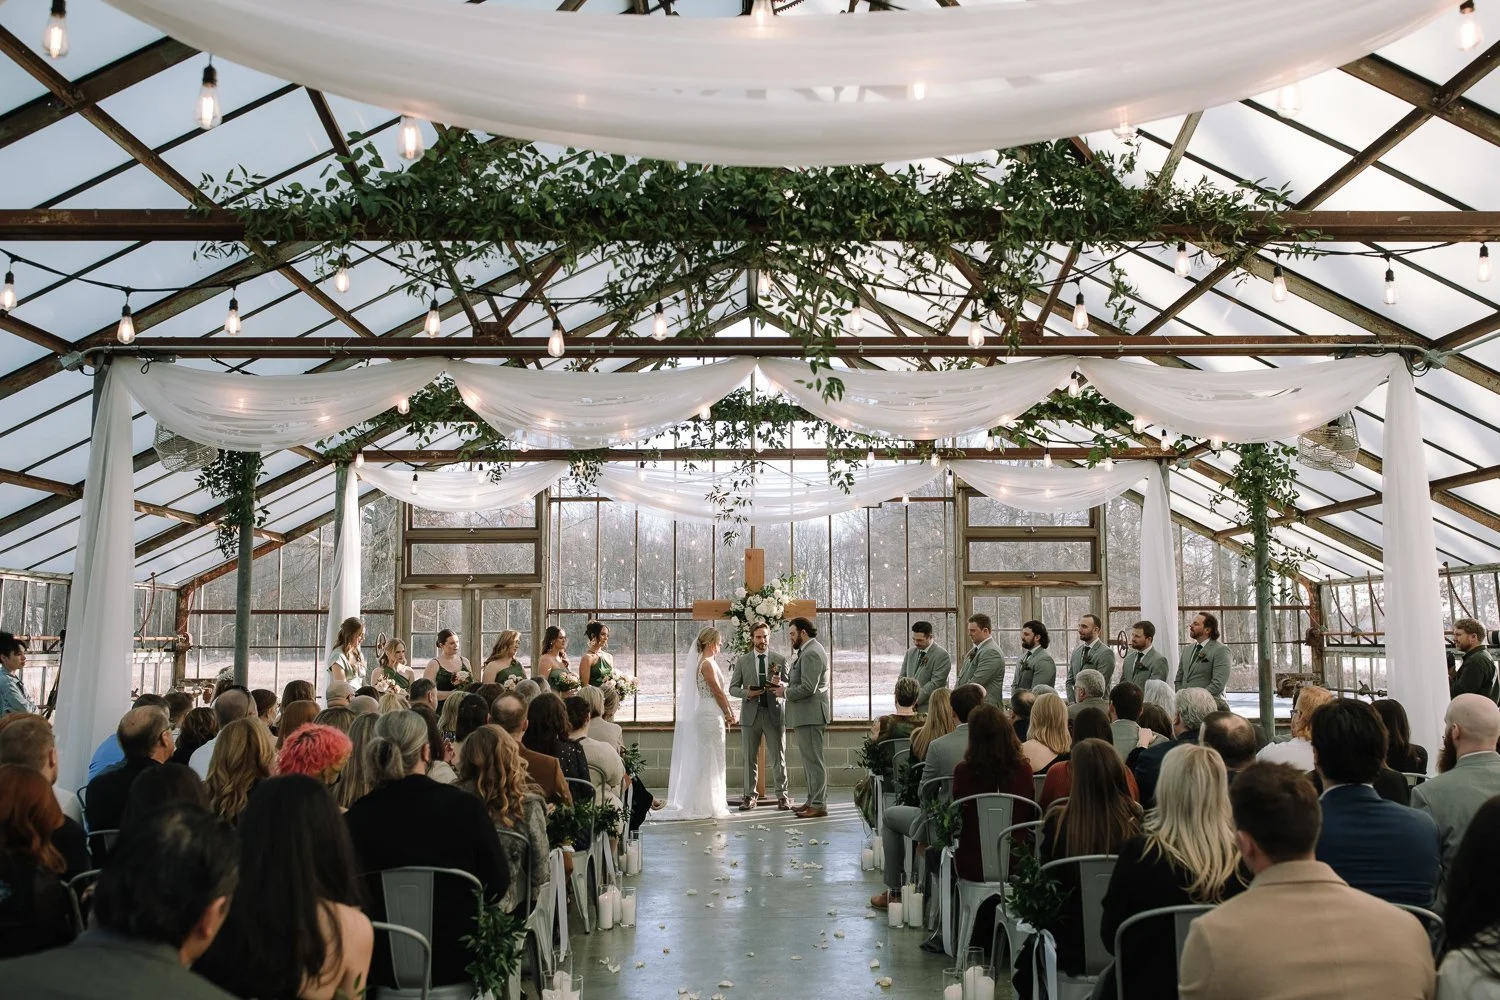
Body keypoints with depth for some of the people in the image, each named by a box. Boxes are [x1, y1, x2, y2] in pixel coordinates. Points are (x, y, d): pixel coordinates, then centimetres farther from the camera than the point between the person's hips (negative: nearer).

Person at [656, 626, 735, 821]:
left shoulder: (704, 662, 14)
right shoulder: (707, 664, -15)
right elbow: (718, 692, -14)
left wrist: (727, 712, 10)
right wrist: (728, 714, -3)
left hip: (706, 715, 10)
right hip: (711, 715, -10)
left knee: (706, 760, 12)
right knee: (711, 760, -3)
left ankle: (707, 805, 17)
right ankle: (708, 806, 3)